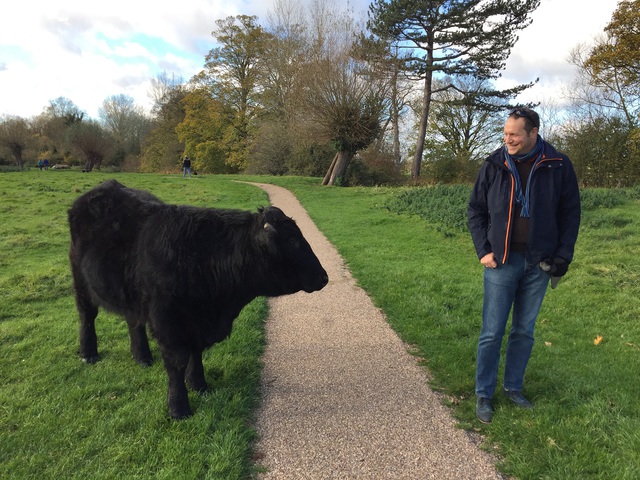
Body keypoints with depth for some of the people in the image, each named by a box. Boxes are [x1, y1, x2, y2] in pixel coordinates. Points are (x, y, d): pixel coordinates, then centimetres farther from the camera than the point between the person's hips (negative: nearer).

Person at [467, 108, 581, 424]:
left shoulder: (559, 166, -3)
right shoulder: (494, 165, -3)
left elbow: (570, 214, 4)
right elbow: (475, 211, 4)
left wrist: (563, 255, -4)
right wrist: (483, 250, -5)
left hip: (540, 264, 1)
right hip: (502, 262, -1)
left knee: (525, 331, 13)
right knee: (492, 333, 3)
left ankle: (513, 387, 31)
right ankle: (484, 395, 18)